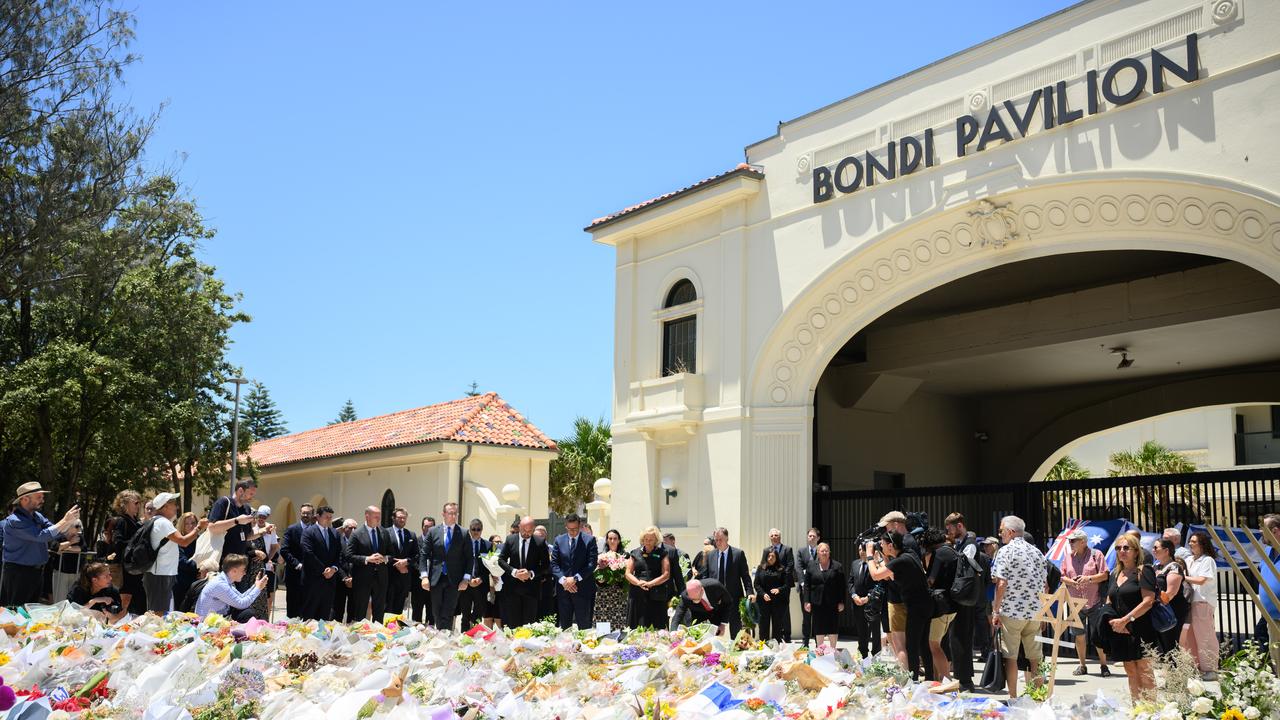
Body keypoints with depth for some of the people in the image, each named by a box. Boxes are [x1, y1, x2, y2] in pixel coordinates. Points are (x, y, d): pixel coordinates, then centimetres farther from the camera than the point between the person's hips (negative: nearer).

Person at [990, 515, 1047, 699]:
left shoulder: (1005, 551, -8)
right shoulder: (1037, 552, 10)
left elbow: (1001, 583, -14)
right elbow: (1045, 584, 13)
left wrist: (996, 611, -9)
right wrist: (1041, 609, 20)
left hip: (1011, 611, -5)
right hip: (1035, 612, 6)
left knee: (1010, 656, 2)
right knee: (1034, 656, 11)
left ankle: (1013, 697, 4)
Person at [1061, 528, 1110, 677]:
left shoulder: (1096, 554, -2)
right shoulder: (1068, 557, 11)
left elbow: (1105, 575, -6)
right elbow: (1062, 576, 12)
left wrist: (1089, 578, -19)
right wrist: (1070, 581, -9)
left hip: (1094, 603, -4)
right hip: (1075, 603, 4)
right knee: (1079, 635, 8)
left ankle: (1103, 666, 9)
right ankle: (1082, 666, 18)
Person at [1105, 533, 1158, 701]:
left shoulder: (1144, 571, -7)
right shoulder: (1115, 574, 16)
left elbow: (1148, 601, -15)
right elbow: (1109, 601, 20)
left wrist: (1124, 620, -17)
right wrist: (1110, 620, 0)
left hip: (1140, 631, -7)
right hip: (1120, 631, 7)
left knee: (1144, 670, -5)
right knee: (1130, 671, 10)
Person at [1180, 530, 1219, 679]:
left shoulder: (1208, 560, -6)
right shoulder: (1190, 560, 17)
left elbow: (1201, 580, -16)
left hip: (1203, 602, -8)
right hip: (1190, 601, 8)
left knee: (1204, 636, -5)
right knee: (1188, 634, 9)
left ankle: (1210, 669, 2)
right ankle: (1196, 667, 19)